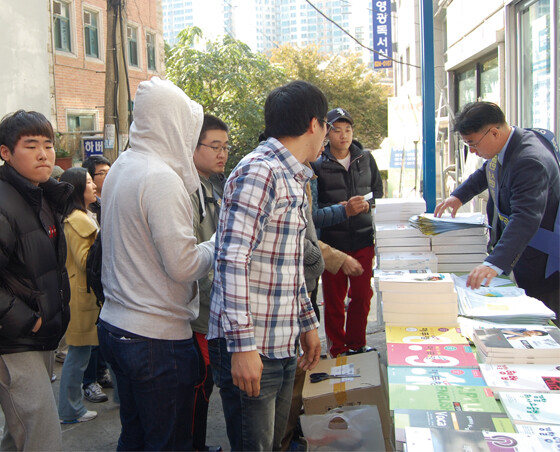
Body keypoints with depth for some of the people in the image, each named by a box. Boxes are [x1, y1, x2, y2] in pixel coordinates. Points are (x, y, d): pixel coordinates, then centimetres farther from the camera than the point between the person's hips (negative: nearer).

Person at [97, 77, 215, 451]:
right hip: (156, 336, -9)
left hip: (114, 323, 9)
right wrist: (218, 246, -4)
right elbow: (181, 265, -22)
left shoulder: (119, 169, 9)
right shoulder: (162, 178, -20)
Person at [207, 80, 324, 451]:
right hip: (249, 349, -9)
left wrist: (307, 322, 21)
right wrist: (242, 344, -25)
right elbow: (232, 260, -22)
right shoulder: (259, 172, -15)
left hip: (284, 345, 9)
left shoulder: (293, 178, 15)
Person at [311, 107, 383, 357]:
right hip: (332, 240, -3)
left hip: (363, 238, 3)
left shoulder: (366, 158, 8)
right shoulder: (317, 165, -5)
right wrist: (343, 208, -19)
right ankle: (337, 349, 22)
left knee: (362, 295, 11)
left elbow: (378, 190, 14)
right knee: (334, 299, 7)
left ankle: (357, 344, 29)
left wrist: (367, 204, -7)